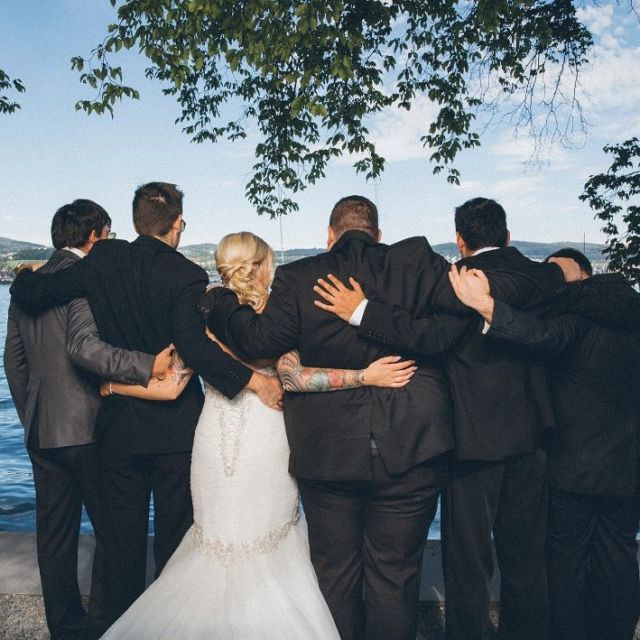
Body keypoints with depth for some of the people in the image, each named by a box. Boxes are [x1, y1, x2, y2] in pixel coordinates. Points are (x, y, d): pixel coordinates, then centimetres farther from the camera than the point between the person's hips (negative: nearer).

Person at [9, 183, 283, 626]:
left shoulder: (104, 260, -2)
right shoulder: (186, 275, -14)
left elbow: (30, 293, 2)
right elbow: (193, 345, -28)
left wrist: (31, 274, 23)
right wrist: (254, 380, -28)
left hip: (118, 425, 4)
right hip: (174, 427, -4)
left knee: (123, 536, 18)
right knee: (174, 536, 12)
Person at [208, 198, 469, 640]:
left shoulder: (297, 279, -4)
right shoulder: (416, 260, -2)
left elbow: (258, 339, -10)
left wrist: (222, 299, 6)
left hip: (328, 451, 1)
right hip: (409, 452, 0)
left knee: (333, 571, 19)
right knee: (394, 573, 14)